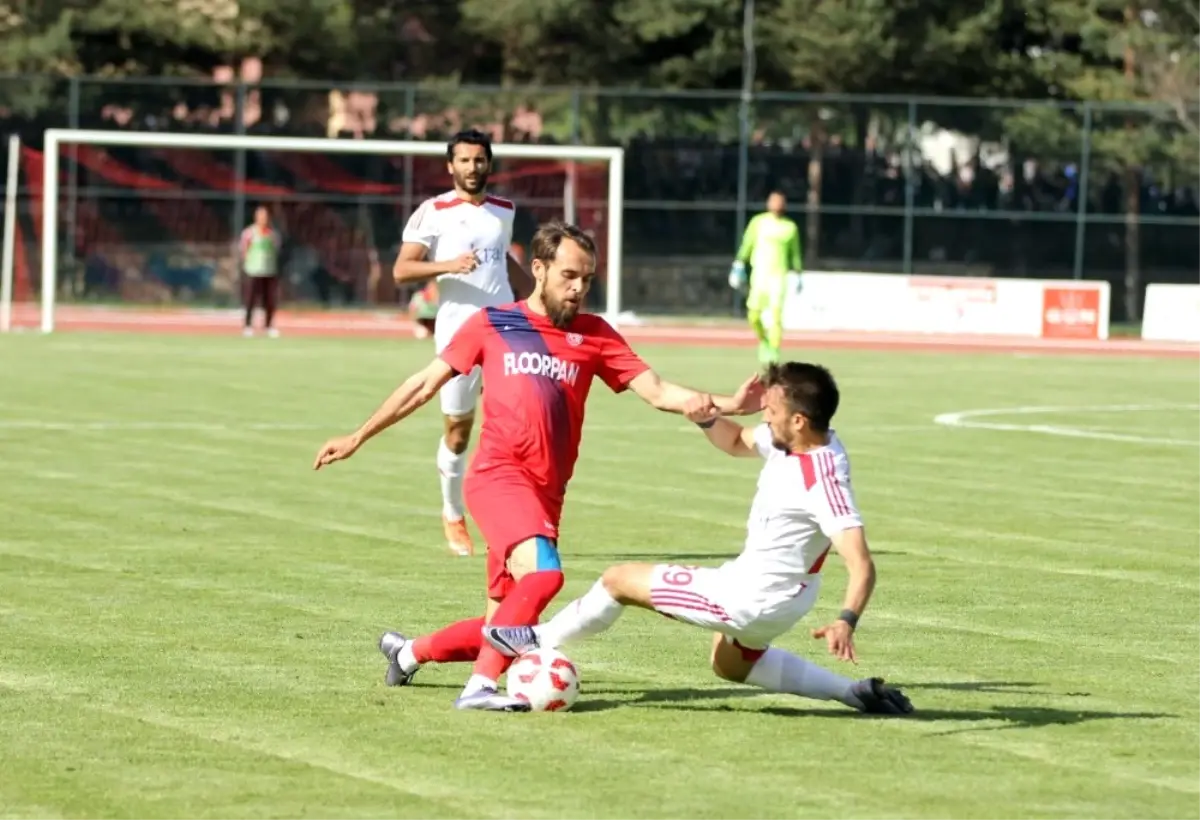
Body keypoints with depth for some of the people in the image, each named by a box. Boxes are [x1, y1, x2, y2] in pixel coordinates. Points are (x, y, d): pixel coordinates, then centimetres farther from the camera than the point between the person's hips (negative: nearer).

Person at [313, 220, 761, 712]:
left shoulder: (594, 336, 11)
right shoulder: (492, 325, 6)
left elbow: (657, 392, 2)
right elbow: (425, 385, 12)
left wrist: (727, 406, -14)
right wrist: (357, 438, 12)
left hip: (546, 495, 5)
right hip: (499, 476, -5)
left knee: (504, 628, 9)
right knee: (543, 572, -31)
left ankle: (408, 652, 36)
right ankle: (481, 686, -26)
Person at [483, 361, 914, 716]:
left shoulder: (823, 482, -33)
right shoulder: (791, 439, -6)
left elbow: (862, 565, -38)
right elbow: (738, 441, 13)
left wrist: (846, 621, -54)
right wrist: (708, 419, -9)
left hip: (752, 599, -10)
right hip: (774, 592, 10)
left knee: (619, 580, 2)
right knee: (730, 664, 38)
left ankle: (538, 641, 28)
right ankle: (857, 692, 24)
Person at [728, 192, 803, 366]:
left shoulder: (790, 227, 9)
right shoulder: (758, 222, 6)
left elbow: (795, 253, 14)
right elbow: (747, 244, 6)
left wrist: (796, 274, 9)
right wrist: (739, 264, -3)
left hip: (779, 275, 0)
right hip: (759, 272, 0)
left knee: (776, 314, -13)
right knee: (754, 315, -4)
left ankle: (774, 351, -9)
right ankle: (764, 341, 22)